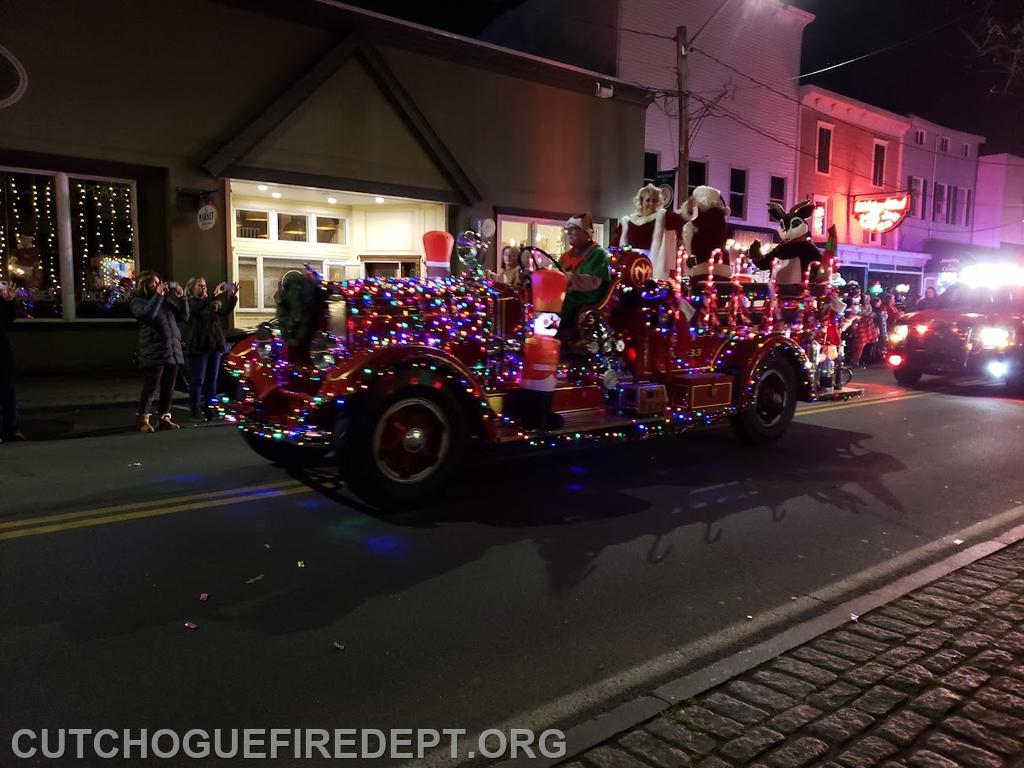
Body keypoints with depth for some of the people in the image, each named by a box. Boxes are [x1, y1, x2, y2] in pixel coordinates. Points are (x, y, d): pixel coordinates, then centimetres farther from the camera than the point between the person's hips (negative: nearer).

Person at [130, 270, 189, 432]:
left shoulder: (166, 299, 18)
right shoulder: (138, 301, 3)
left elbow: (184, 316, 15)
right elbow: (147, 314, -18)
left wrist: (181, 297, 3)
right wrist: (158, 295, -12)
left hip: (173, 350, 5)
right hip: (154, 352, -5)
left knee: (168, 387, 6)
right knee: (150, 387, -3)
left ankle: (164, 418, 13)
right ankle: (142, 419, 8)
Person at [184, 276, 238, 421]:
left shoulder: (212, 303, 15)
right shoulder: (190, 303, -2)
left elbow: (225, 311, 1)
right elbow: (200, 307, -24)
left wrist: (232, 296, -12)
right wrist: (215, 295, -33)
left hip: (215, 345, 6)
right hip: (199, 347, -6)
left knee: (212, 380, 9)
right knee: (197, 381, -3)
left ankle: (208, 409, 17)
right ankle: (196, 412, 0)